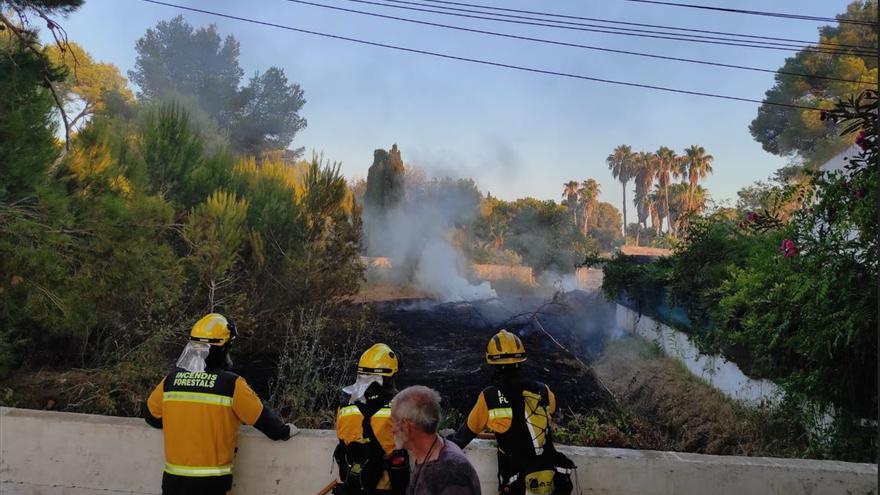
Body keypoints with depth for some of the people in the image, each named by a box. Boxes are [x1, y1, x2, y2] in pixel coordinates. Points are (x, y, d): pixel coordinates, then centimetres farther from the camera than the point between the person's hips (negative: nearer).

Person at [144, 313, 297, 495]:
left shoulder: (170, 380, -2)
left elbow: (152, 416, 13)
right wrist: (284, 431, 11)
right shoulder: (231, 384, -14)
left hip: (173, 479, 4)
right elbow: (261, 418, -7)